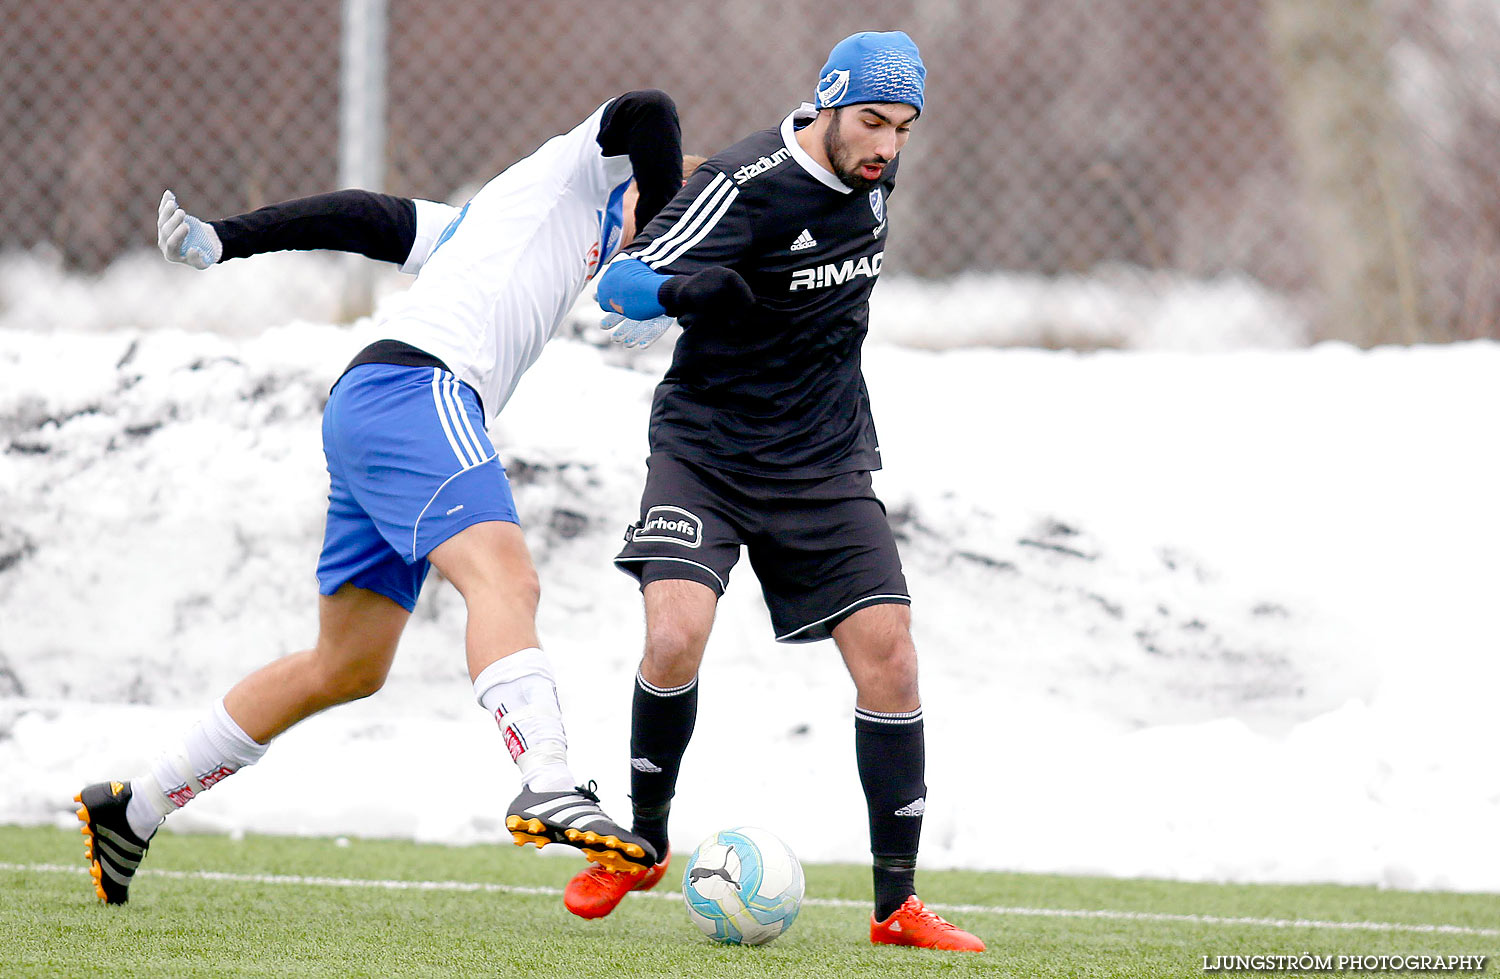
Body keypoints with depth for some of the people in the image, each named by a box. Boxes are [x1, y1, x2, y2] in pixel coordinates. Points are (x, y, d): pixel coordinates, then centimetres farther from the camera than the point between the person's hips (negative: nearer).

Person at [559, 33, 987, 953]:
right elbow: (625, 282, -22)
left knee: (888, 655, -7)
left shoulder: (873, 171, 1)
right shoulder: (749, 183, -18)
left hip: (827, 461, 5)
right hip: (707, 448, -5)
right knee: (675, 636, -23)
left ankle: (898, 903, 0)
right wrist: (689, 288, -41)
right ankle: (643, 843, 3)